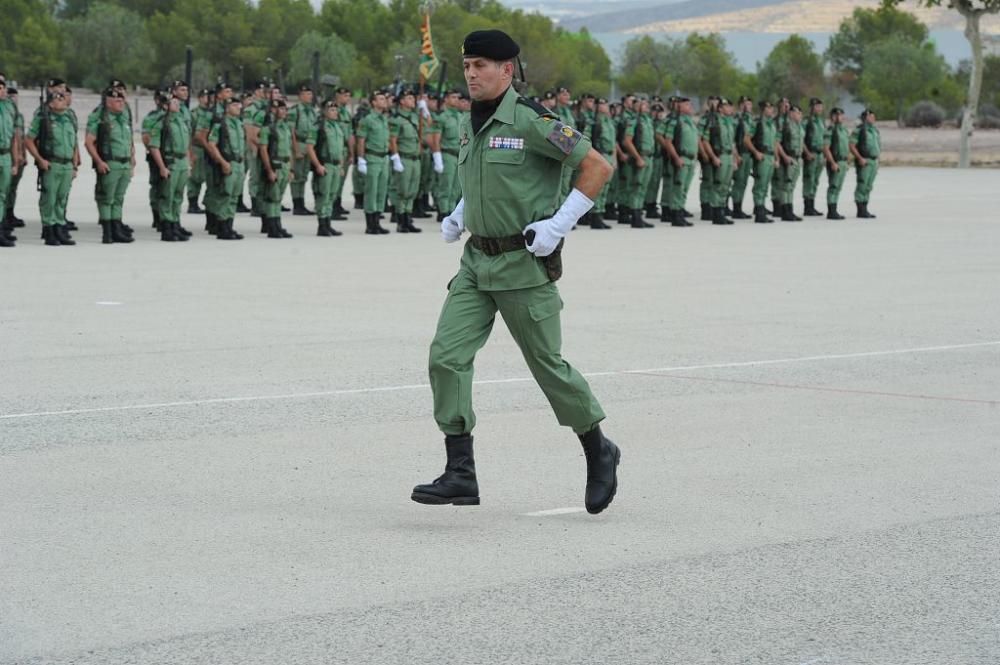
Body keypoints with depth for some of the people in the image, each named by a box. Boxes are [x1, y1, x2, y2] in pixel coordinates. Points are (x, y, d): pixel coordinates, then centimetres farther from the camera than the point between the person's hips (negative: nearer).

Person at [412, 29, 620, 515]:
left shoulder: (531, 122, -15)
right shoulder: (472, 125, 9)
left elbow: (599, 167, -14)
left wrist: (559, 225, -18)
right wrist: (459, 215, 14)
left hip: (525, 266, -7)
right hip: (477, 261, 7)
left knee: (547, 365, 5)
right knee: (446, 356, -8)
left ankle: (598, 452, 28)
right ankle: (460, 475, -7)